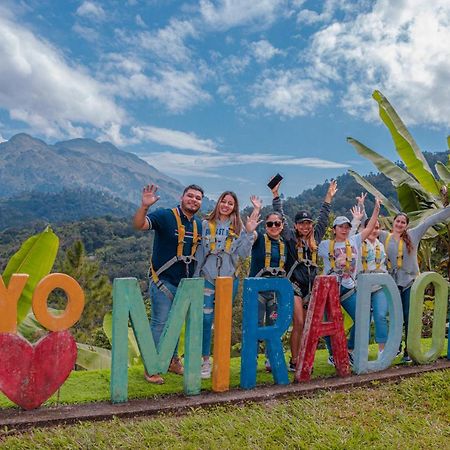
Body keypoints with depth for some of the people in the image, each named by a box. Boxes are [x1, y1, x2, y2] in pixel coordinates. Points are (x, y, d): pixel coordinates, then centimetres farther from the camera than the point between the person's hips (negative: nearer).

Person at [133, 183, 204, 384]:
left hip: (185, 283, 7)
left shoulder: (198, 225, 8)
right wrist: (144, 206, -46)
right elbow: (139, 224, -27)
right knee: (160, 324, -2)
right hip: (163, 281, -6)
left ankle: (173, 360, 32)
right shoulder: (165, 216, -12)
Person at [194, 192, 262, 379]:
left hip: (229, 278, 1)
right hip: (208, 277, -1)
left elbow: (243, 254, -3)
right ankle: (205, 360, 6)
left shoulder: (238, 228, 5)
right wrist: (196, 277, 5)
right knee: (206, 319, -6)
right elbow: (199, 252, 6)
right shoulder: (206, 224, 2)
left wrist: (249, 233, -12)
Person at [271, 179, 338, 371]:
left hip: (311, 285, 5)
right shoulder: (290, 236, 3)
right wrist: (276, 195, 1)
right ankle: (294, 361, -2)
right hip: (294, 284, -5)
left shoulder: (315, 237, 13)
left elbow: (323, 219, 22)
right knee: (299, 323, -10)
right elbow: (280, 217, 1)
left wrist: (329, 197, 26)